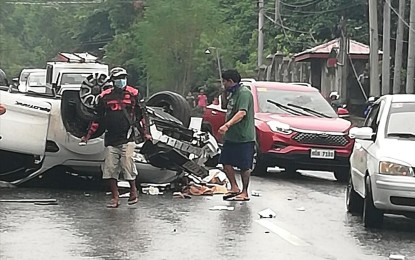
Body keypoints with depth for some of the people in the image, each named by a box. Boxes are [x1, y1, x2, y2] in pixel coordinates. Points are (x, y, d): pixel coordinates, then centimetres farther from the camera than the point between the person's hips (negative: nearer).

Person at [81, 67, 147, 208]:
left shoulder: (132, 94, 5)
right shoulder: (105, 96, 7)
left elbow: (139, 115, 12)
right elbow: (98, 118, 13)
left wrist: (144, 133, 12)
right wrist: (88, 135, 11)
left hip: (126, 138, -2)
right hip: (110, 138, 2)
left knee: (127, 164, -10)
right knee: (110, 168, 0)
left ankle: (133, 191, 12)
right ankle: (115, 197, 7)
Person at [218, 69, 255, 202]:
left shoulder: (244, 93, -15)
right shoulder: (232, 92, 16)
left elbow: (242, 112, -26)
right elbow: (224, 106, 30)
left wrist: (227, 125, -35)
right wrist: (224, 93, 12)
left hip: (244, 137, -10)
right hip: (231, 136, 10)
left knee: (244, 166, -2)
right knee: (226, 162, 9)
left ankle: (244, 193, 5)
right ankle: (234, 188, 20)